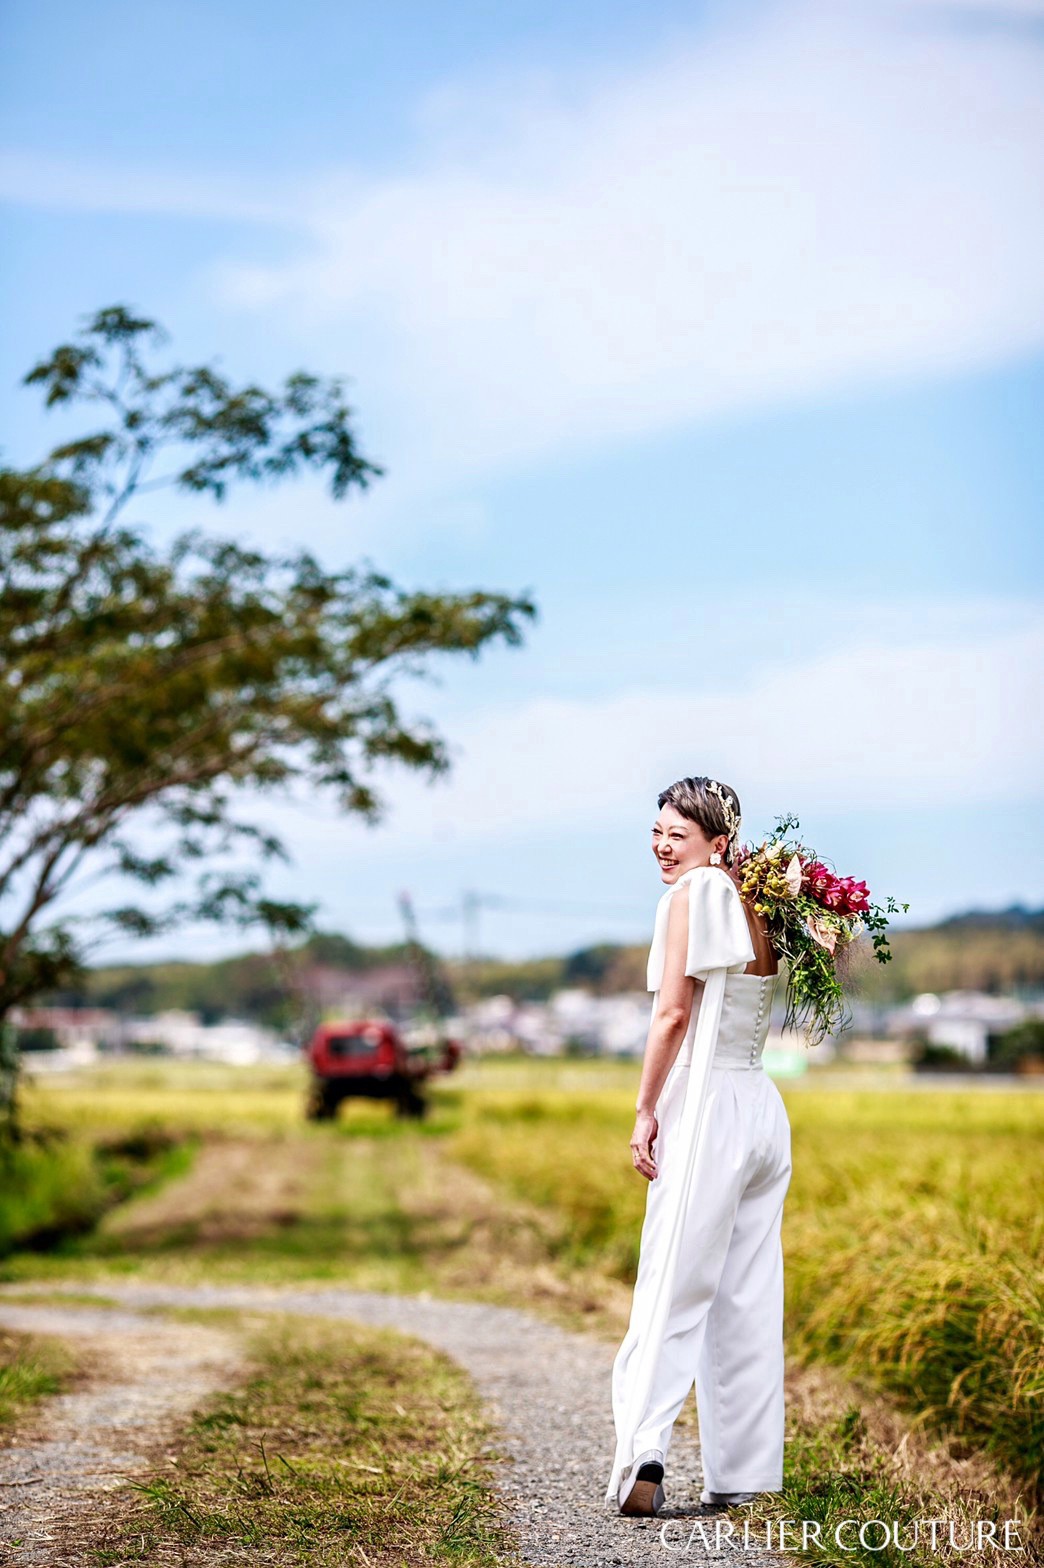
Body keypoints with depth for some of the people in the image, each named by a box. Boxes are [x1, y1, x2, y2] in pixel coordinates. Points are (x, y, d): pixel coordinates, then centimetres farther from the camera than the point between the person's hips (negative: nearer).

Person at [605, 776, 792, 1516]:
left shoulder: (693, 893, -9)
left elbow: (673, 1013, -15)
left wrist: (646, 1110, -10)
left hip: (707, 1107, -7)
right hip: (764, 1106, 7)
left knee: (672, 1291, -8)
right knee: (749, 1299, 10)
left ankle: (643, 1454, -16)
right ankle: (745, 1474, 14)